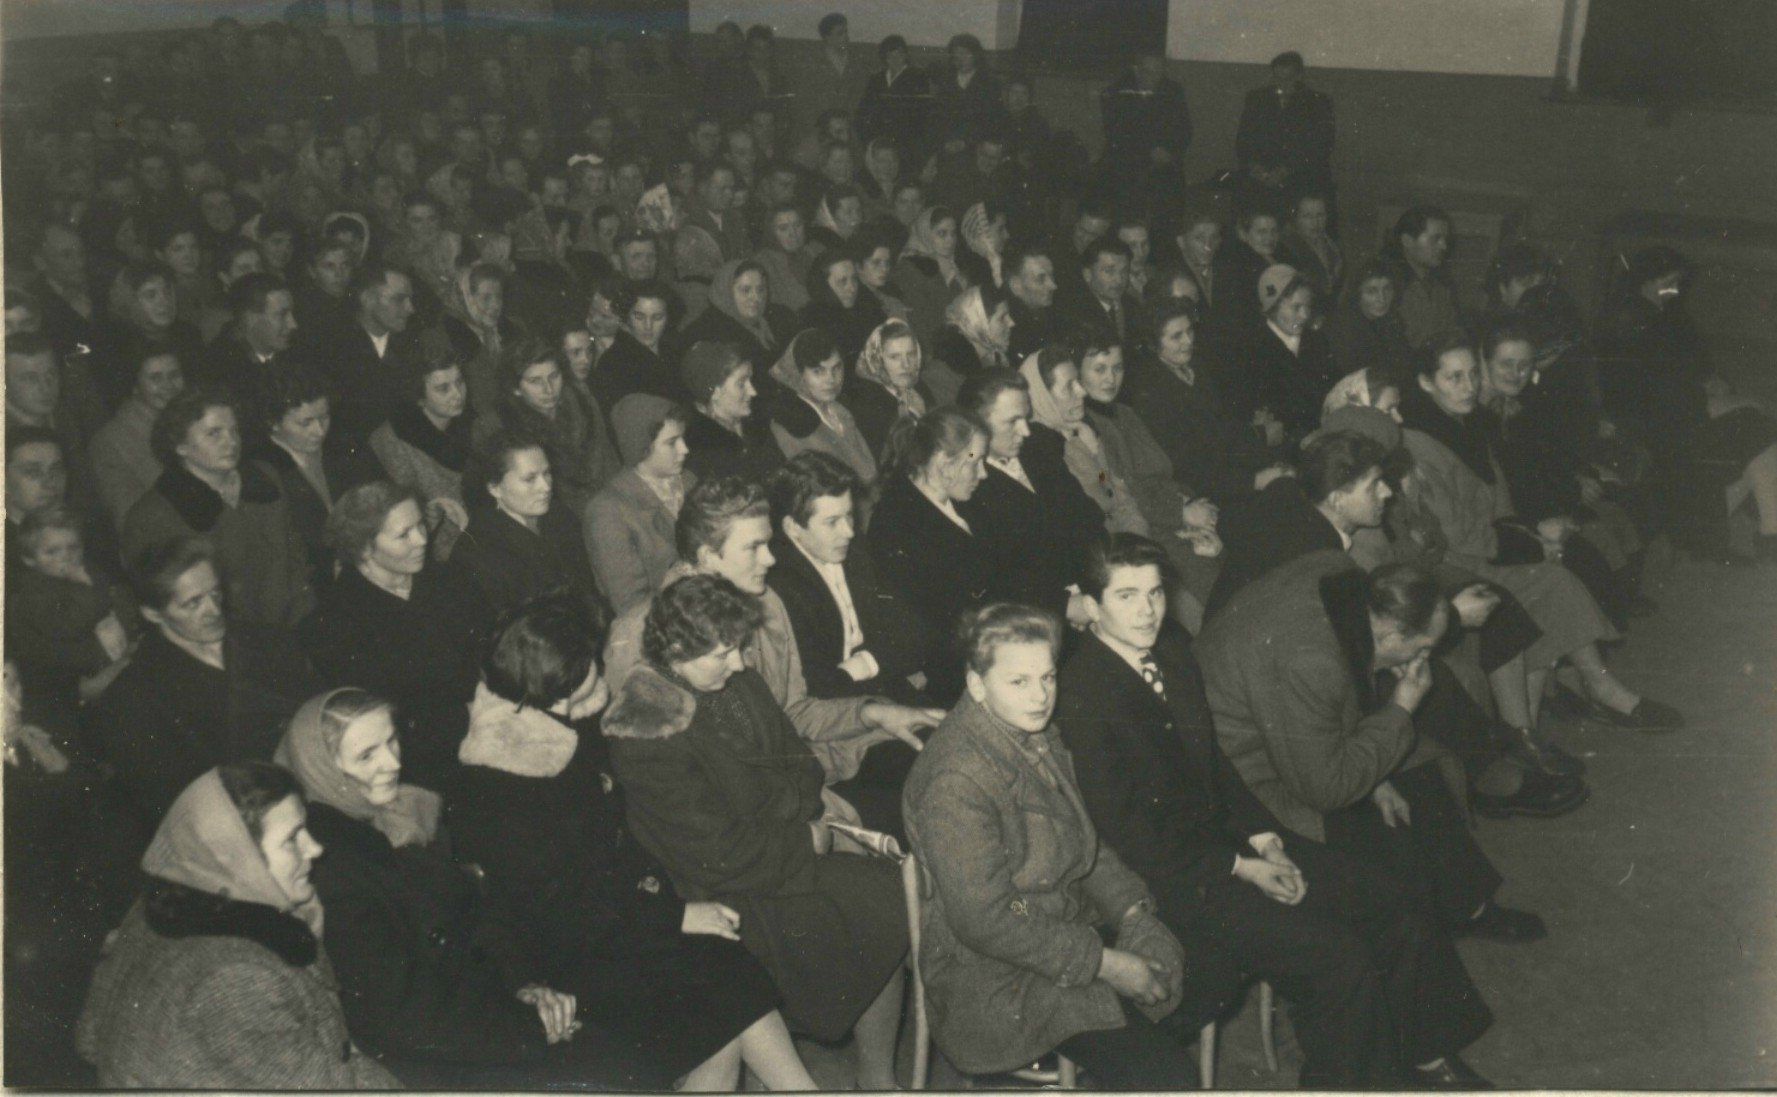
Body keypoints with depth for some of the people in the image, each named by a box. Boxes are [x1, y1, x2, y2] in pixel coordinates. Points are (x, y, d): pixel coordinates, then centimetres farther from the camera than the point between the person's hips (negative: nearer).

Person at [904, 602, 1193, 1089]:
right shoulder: (956, 779, -25)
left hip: (1067, 929, 9)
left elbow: (1085, 842, 14)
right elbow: (984, 920, -25)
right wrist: (1106, 963, -21)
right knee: (1155, 1067, -17)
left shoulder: (1037, 737, 3)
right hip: (995, 977, -9)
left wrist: (1132, 911, -2)